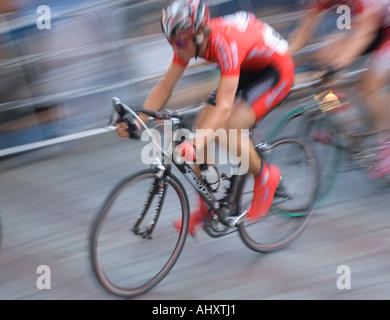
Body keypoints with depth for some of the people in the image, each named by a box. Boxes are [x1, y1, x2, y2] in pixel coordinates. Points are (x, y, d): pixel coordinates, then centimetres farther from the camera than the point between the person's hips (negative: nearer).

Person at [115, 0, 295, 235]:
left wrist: (196, 145, -55)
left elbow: (224, 107, -44)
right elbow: (165, 86, -11)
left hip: (276, 71, -8)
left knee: (229, 129, -28)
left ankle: (265, 177, 1)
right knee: (202, 129, -5)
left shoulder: (226, 44, -38)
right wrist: (136, 122, -22)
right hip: (246, 70, 8)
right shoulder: (189, 41, -16)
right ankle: (206, 208, 12)